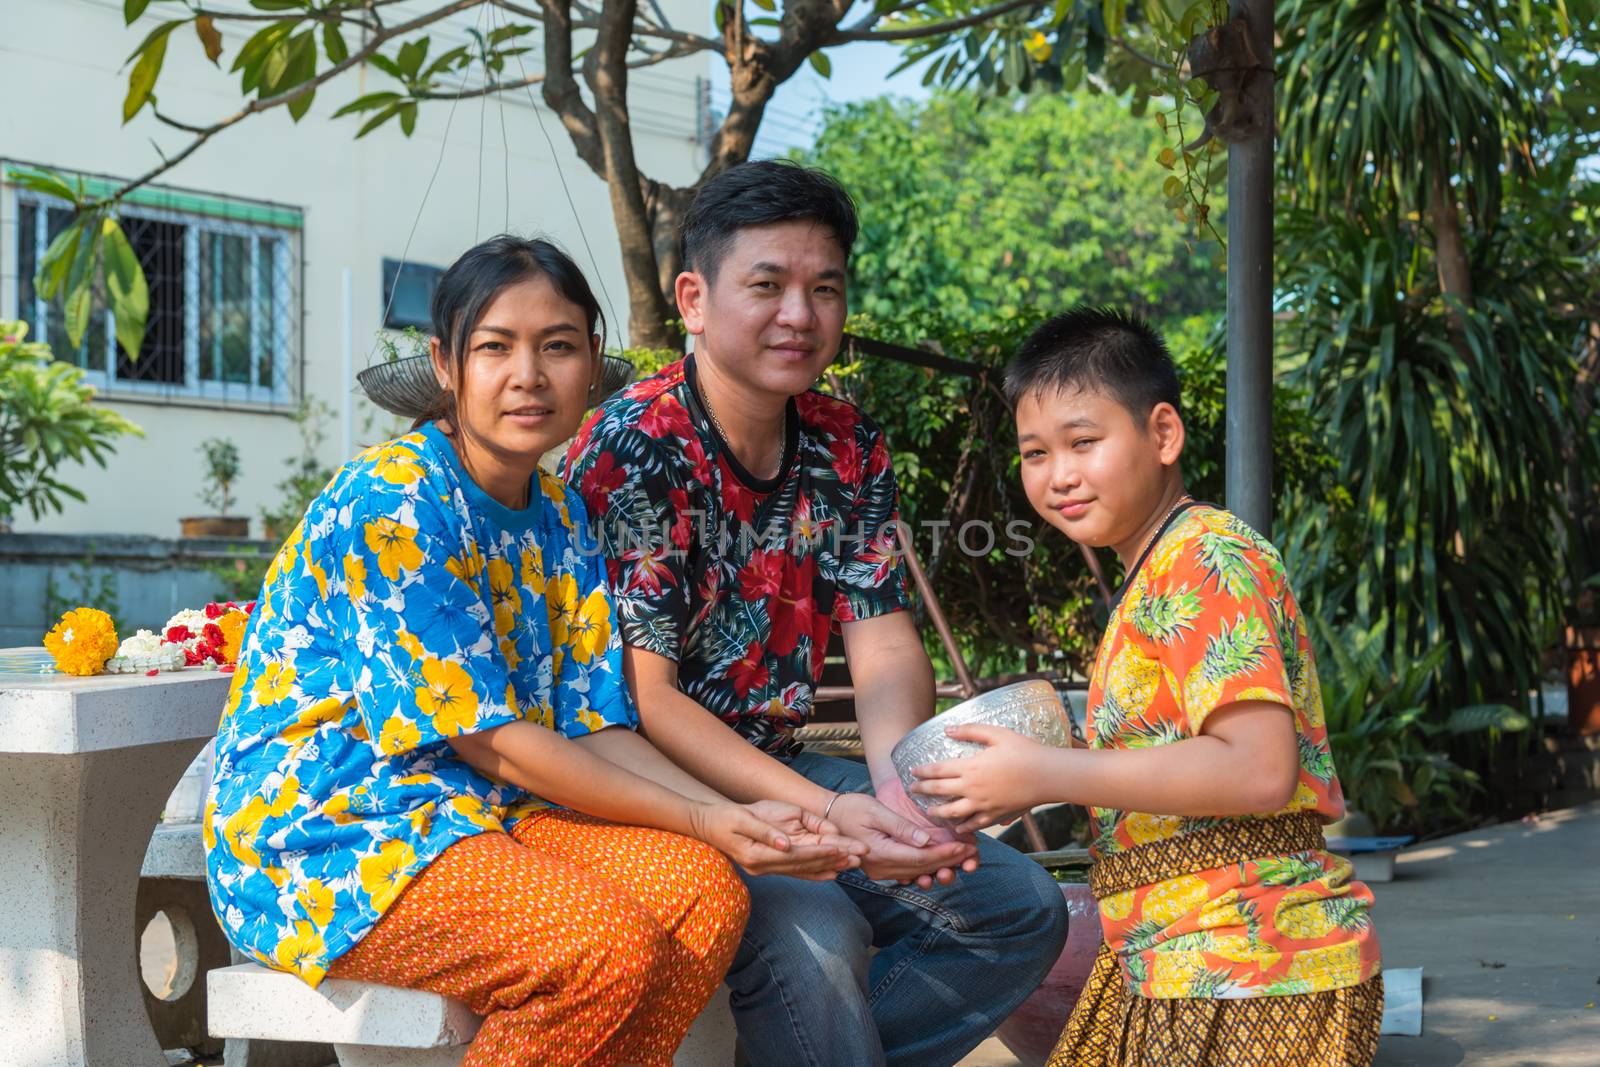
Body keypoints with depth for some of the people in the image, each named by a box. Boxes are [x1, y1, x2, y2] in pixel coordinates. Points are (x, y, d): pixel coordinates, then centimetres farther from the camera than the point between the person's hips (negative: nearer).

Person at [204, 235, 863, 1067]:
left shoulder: (557, 518, 11)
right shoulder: (391, 502, -16)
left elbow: (593, 728, 5)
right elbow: (487, 738, -18)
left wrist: (736, 816, -12)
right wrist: (700, 821, -19)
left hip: (473, 811, 8)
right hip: (317, 830, -8)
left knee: (706, 893, -16)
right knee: (606, 947, -28)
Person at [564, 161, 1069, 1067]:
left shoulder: (848, 447, 5)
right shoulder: (630, 449, -15)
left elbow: (884, 643, 0)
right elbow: (642, 696, -20)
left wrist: (899, 782, -22)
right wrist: (823, 813, -29)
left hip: (779, 771, 7)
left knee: (1020, 904, -1)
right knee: (812, 928, -33)